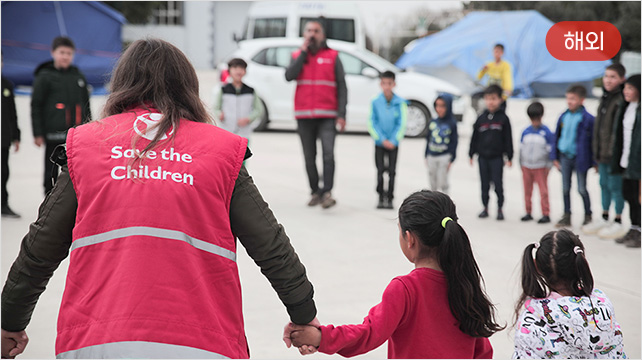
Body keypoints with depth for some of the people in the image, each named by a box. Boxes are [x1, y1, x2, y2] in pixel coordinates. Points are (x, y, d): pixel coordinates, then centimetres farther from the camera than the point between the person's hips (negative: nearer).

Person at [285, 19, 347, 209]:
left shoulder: (332, 57, 7)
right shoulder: (297, 56, 13)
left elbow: (341, 87, 5)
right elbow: (289, 76, -7)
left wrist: (341, 114, -5)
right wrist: (303, 52, -5)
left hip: (327, 116, -2)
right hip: (304, 117, 2)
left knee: (328, 154, -17)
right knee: (309, 158, 6)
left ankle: (327, 192, -18)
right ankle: (315, 192, 15)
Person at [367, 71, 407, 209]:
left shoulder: (400, 103, -7)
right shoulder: (375, 102, -7)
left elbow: (402, 124, -3)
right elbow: (372, 123, -4)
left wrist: (393, 141, -10)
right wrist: (382, 140, -10)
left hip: (393, 143, 0)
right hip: (379, 142, 0)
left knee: (392, 171, 3)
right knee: (380, 170, 2)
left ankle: (390, 198, 9)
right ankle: (381, 197, 11)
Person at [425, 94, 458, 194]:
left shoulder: (452, 123, -6)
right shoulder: (433, 122, 6)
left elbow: (454, 142, -4)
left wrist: (451, 159, -8)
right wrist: (426, 156, 13)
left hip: (444, 157, -5)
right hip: (431, 157, 5)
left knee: (442, 183, -3)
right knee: (433, 183, 12)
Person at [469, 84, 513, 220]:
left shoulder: (503, 118, -2)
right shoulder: (481, 118, 4)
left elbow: (508, 139, -1)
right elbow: (474, 137, 9)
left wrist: (509, 157, -2)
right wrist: (471, 154, 8)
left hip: (497, 157, -3)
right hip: (483, 157, 3)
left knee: (498, 183, 0)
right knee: (485, 184, 9)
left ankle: (500, 208, 11)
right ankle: (485, 208, 19)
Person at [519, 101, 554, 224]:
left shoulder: (546, 132, -4)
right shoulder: (526, 132, 6)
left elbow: (550, 149, -1)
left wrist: (549, 165, -2)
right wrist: (521, 164, 14)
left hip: (540, 167, -4)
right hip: (527, 166, 4)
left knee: (543, 191, -4)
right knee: (527, 190, 9)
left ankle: (546, 214, 0)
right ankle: (528, 212, 19)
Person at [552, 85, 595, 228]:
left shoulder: (587, 119, -12)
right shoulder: (564, 117, 4)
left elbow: (593, 140, -8)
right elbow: (557, 136, 12)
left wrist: (594, 162, -8)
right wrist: (555, 157, 10)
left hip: (579, 158, -5)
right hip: (565, 157, 5)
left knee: (582, 189, 3)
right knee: (565, 188, 11)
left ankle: (588, 216, 18)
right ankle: (566, 216, 21)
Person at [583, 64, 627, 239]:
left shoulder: (622, 99, -16)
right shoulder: (605, 97, 13)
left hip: (614, 152, -9)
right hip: (602, 152, 9)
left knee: (615, 186, -1)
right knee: (604, 184, 18)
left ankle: (618, 223, 10)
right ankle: (604, 219, 30)